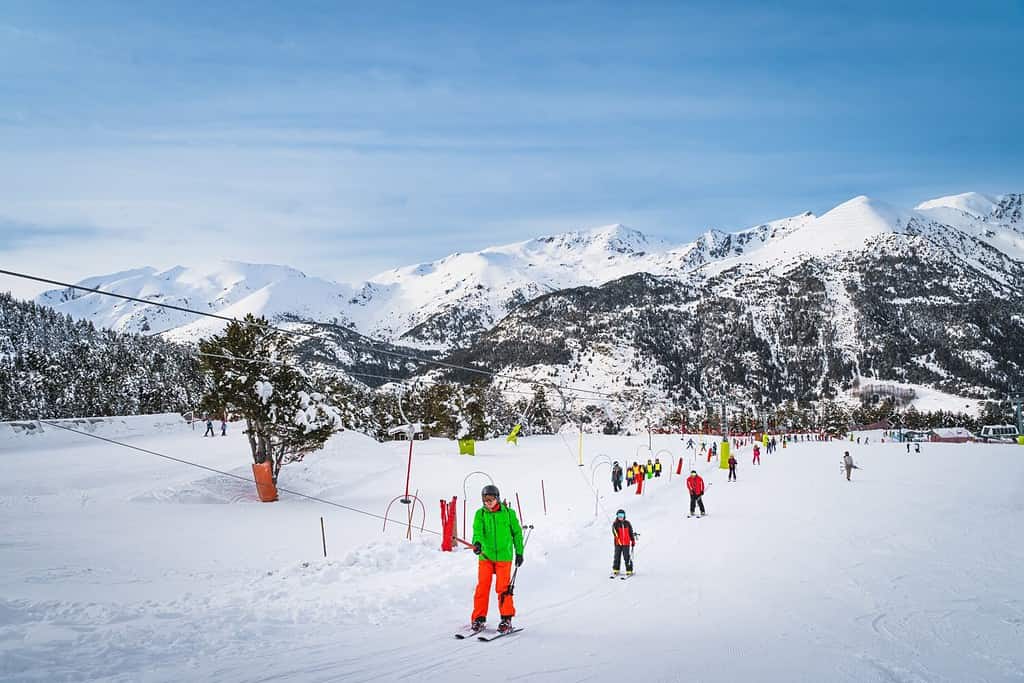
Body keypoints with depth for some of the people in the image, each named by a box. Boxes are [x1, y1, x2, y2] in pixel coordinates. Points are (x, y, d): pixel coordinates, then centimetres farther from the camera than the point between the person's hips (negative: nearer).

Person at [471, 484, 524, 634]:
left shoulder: (508, 513, 1)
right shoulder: (480, 514, 3)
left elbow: (517, 533, 9)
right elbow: (477, 530, -12)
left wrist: (519, 552, 10)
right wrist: (477, 543, -33)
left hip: (504, 555, -1)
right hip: (485, 555, 2)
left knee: (503, 588, -4)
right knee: (482, 587, -1)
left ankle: (506, 619, 7)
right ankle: (479, 618, 9)